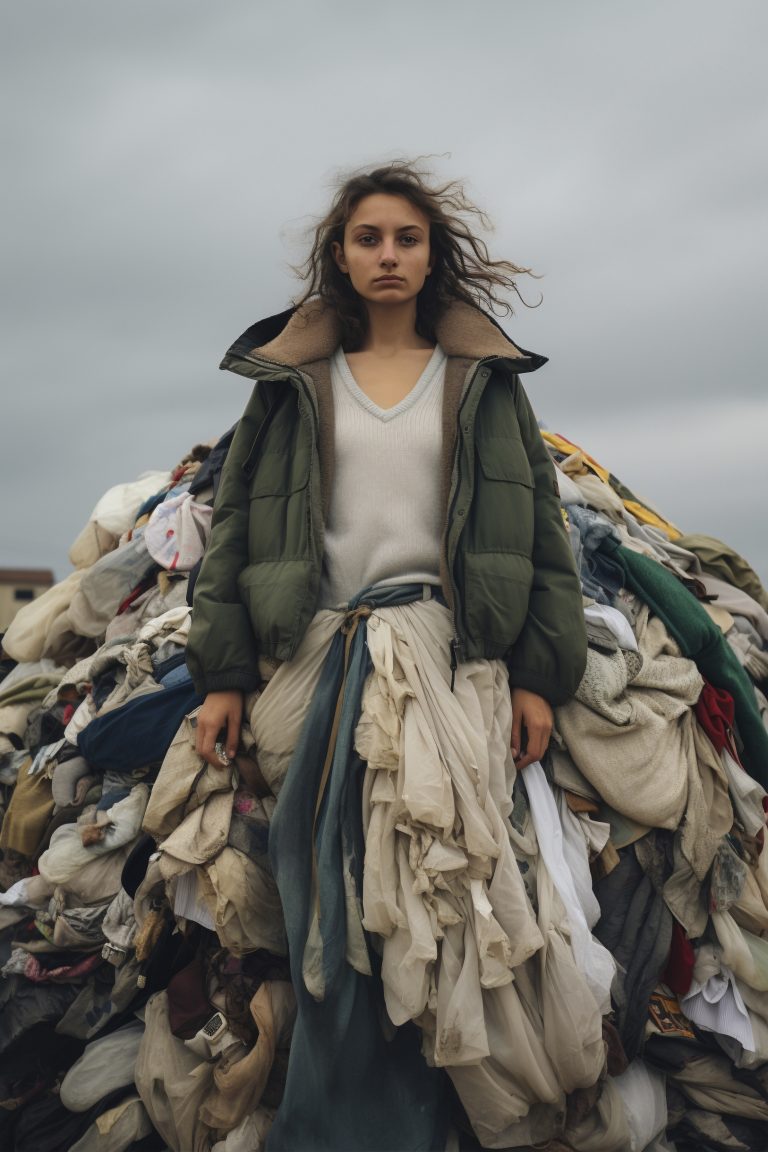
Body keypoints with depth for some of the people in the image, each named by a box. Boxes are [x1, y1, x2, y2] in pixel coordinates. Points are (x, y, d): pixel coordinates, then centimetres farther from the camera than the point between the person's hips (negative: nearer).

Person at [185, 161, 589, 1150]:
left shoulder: (484, 380, 14)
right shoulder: (293, 381, 15)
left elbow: (539, 526, 9)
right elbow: (237, 525, 11)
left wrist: (539, 674, -1)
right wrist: (223, 676, 2)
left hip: (449, 656, 0)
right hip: (318, 658, 1)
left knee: (420, 909, -7)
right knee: (330, 910, -6)